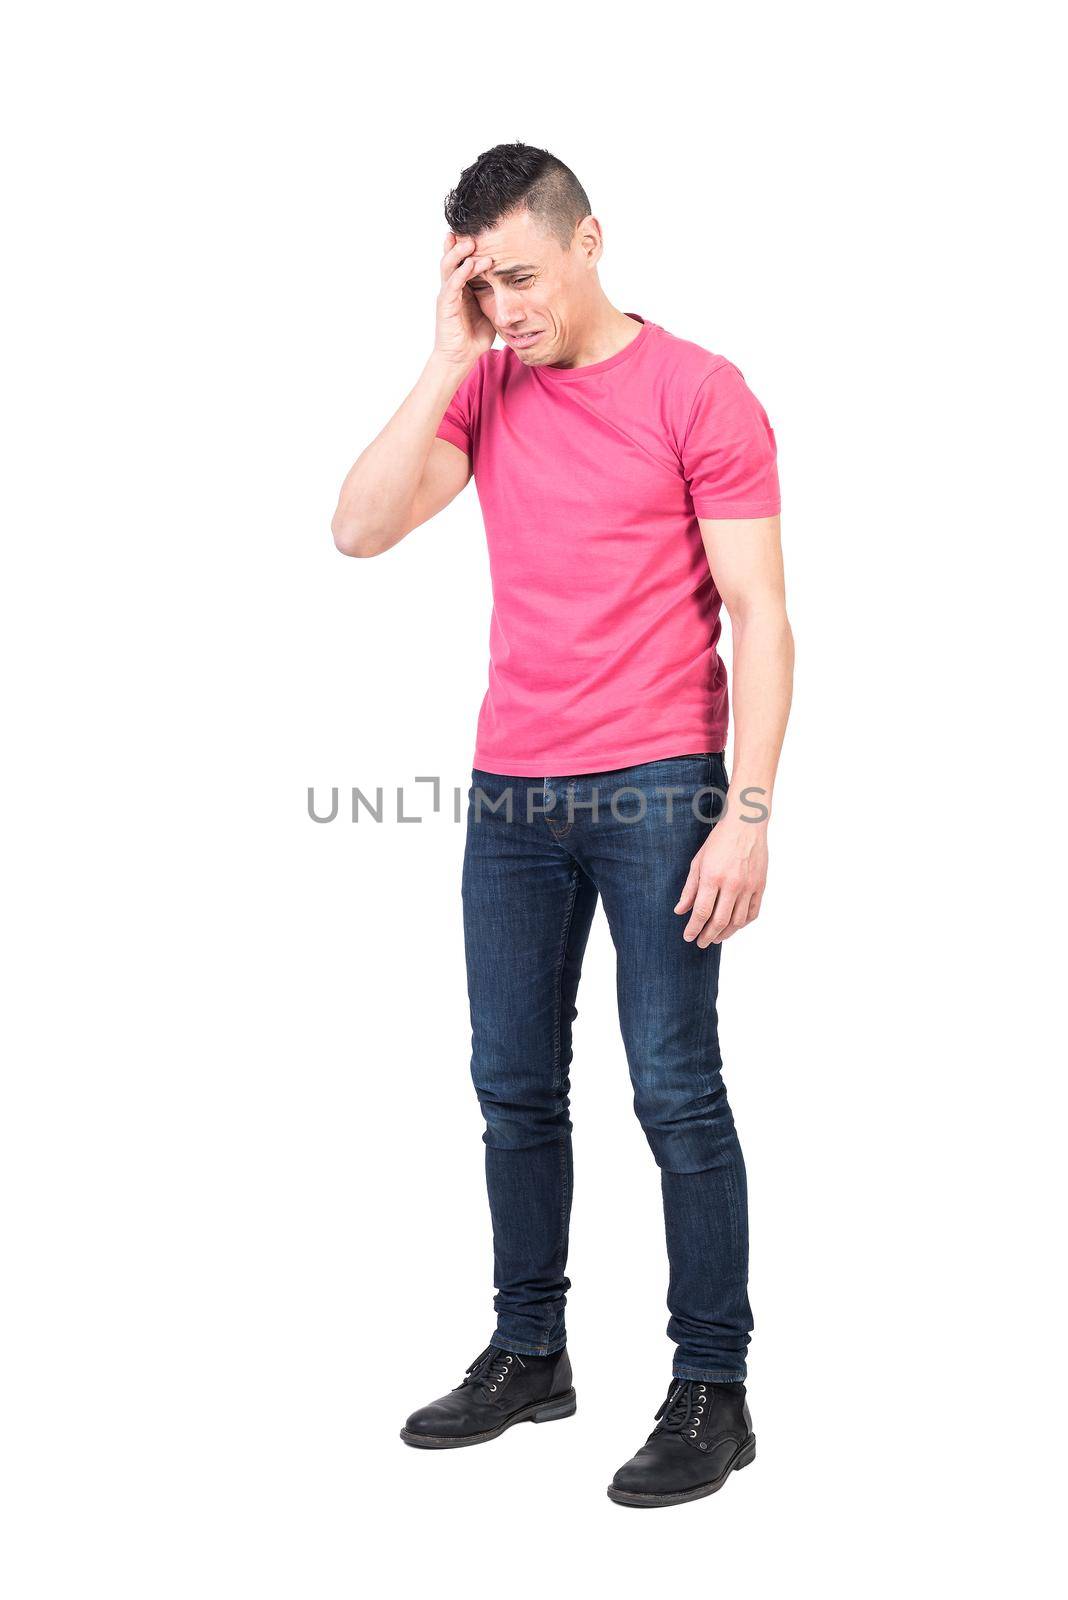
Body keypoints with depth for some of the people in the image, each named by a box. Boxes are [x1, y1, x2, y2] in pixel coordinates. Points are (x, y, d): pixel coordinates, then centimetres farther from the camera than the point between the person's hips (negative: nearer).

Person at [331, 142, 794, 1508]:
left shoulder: (697, 393, -5)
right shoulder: (487, 388, 10)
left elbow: (758, 615, -8)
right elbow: (360, 528, -1)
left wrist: (748, 814, -15)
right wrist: (449, 359, -4)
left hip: (657, 793, -5)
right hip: (510, 796, 5)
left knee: (675, 1091, -2)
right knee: (514, 1086, 11)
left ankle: (712, 1392, 7)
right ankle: (528, 1355, 24)